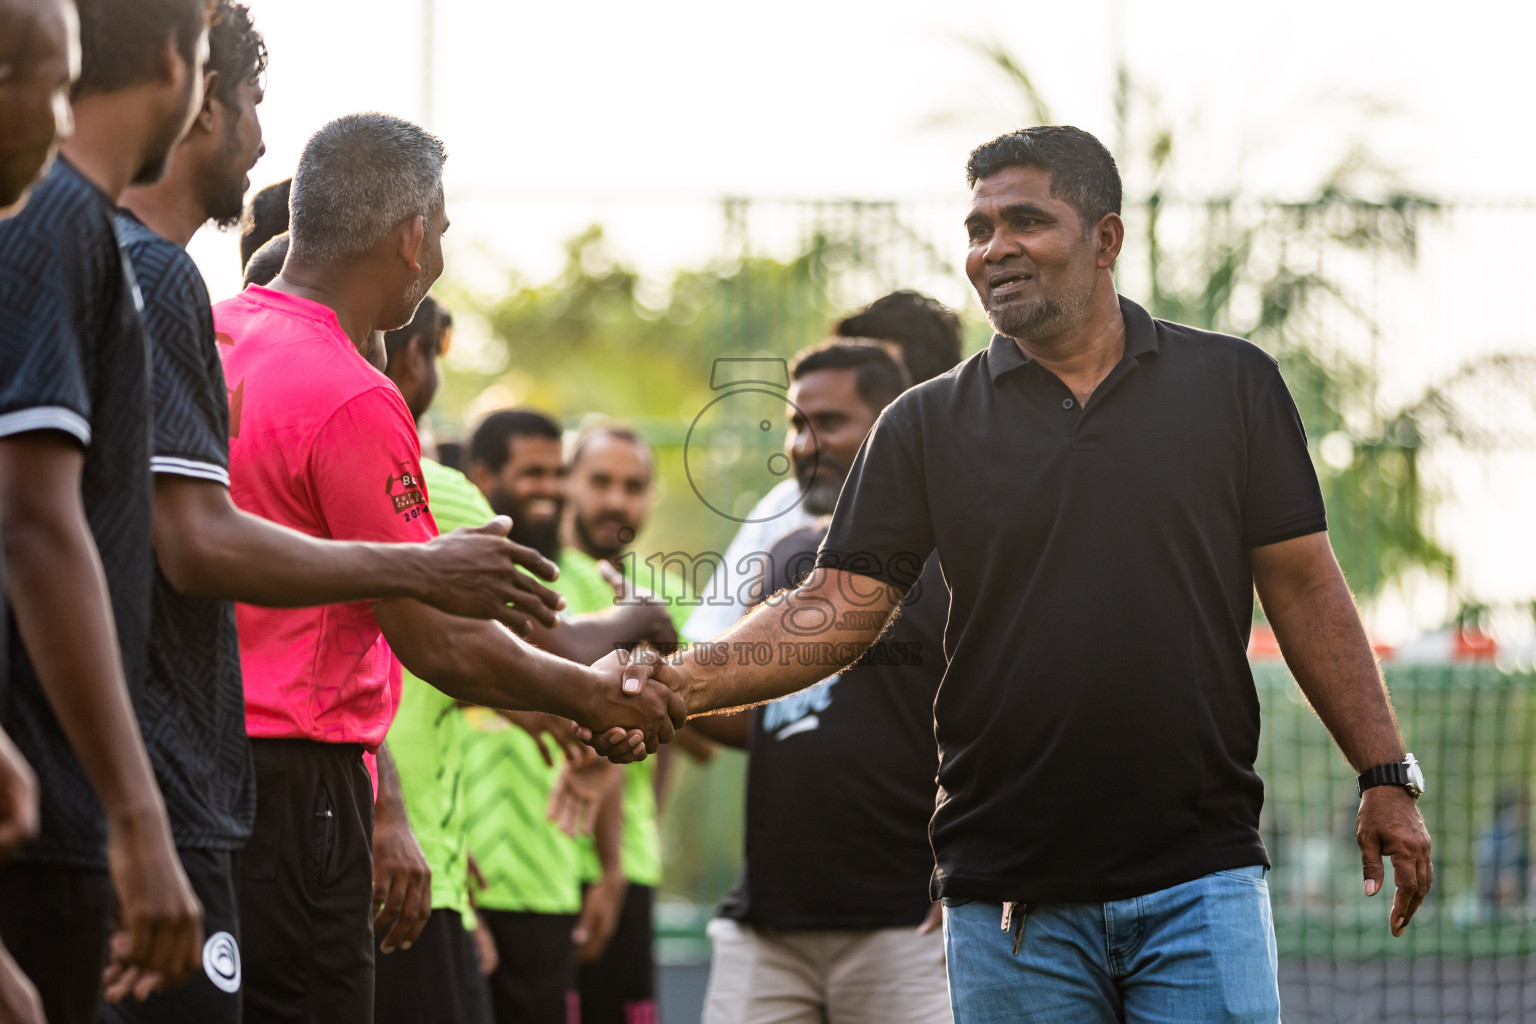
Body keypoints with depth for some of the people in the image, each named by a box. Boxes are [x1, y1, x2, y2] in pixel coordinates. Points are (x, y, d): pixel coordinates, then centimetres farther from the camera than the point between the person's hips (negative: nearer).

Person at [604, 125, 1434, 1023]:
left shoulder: (1233, 385, 6)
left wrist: (1386, 775, 2)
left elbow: (1303, 586, 7)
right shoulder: (928, 425, 8)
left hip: (1200, 877, -1)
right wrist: (686, 683, -14)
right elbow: (840, 606, 2)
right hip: (1010, 903, 1)